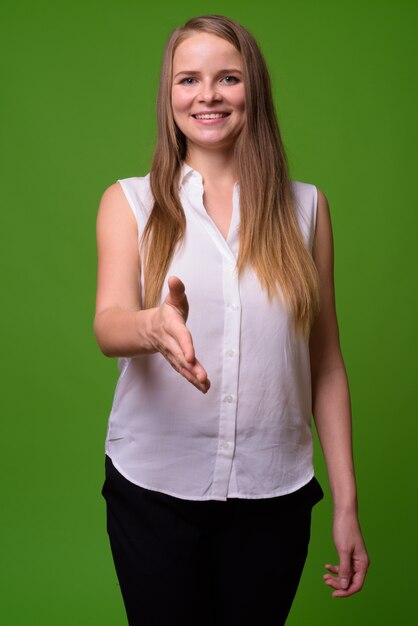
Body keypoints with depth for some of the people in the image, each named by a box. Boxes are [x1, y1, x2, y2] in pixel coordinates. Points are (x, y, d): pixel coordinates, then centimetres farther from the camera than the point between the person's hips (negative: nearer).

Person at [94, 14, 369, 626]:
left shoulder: (305, 206, 3)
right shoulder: (130, 201, 1)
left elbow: (326, 364, 4)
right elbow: (109, 326, -14)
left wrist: (347, 503, 1)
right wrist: (154, 328, -38)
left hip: (273, 491, 1)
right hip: (153, 488, 0)